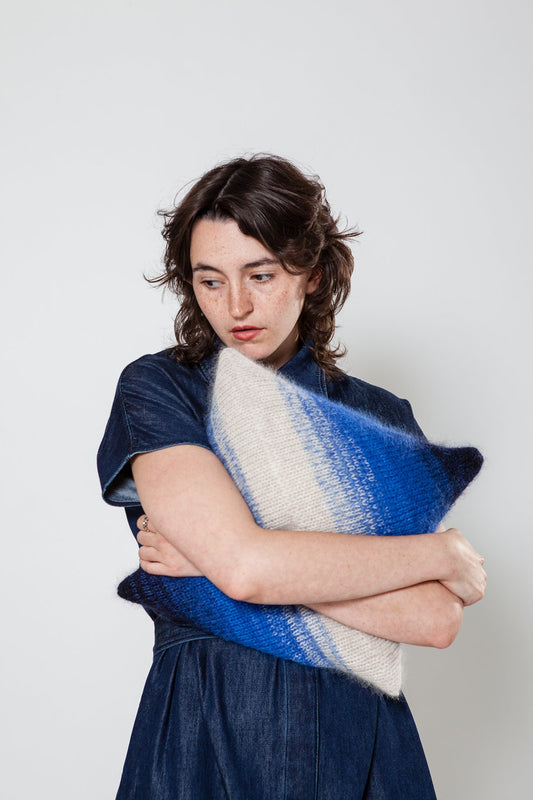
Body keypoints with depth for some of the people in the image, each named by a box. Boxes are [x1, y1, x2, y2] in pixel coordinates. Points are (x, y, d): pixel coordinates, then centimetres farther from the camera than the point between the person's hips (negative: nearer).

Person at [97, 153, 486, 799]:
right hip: (203, 742, -2)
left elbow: (436, 620, -14)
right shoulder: (155, 390, -8)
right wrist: (443, 552, -13)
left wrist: (221, 558, -19)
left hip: (355, 743, 2)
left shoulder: (382, 418, -2)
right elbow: (245, 565, -23)